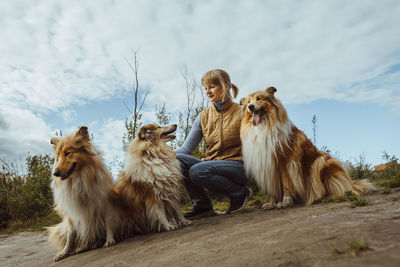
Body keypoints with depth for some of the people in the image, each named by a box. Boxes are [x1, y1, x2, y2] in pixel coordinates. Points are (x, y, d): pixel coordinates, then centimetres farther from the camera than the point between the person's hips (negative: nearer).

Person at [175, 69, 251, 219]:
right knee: (176, 159, -20)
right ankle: (202, 205, -5)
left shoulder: (241, 112, -3)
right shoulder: (203, 116, 7)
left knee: (197, 170, -31)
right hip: (211, 164, 5)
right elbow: (186, 149, 1)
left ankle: (240, 193, -7)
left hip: (237, 166, -4)